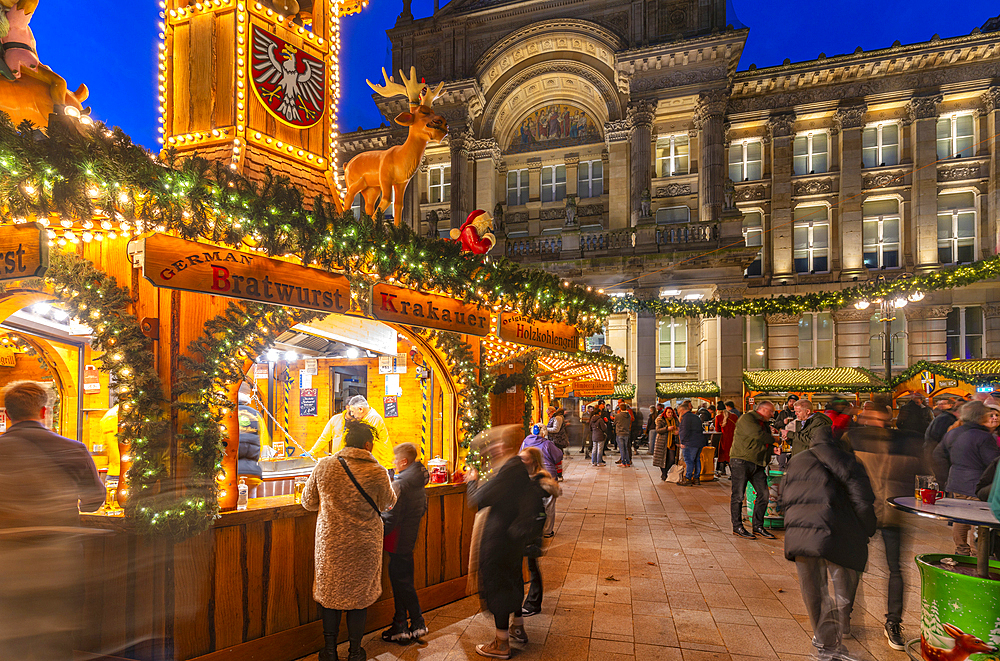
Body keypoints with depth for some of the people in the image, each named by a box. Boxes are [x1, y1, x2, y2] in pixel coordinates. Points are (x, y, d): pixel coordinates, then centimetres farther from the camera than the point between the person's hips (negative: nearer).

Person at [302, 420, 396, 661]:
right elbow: (388, 502, 3)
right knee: (359, 595, 14)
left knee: (329, 591, 18)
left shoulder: (323, 467, -9)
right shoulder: (377, 473, -15)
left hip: (330, 543, 2)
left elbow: (309, 502, 3)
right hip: (364, 545, -1)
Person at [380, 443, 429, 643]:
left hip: (399, 541, -9)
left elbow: (390, 518, -21)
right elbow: (422, 509, 16)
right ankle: (400, 625, 22)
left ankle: (418, 623, 10)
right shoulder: (419, 483, 7)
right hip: (411, 538, 9)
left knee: (401, 582, 2)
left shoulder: (400, 484, -20)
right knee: (402, 580, 15)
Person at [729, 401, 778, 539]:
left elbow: (766, 444, 24)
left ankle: (758, 526, 15)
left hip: (757, 464, 9)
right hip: (741, 461, -8)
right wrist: (774, 441, -6)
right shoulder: (747, 418, -7)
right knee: (738, 495, -4)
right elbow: (757, 435, -19)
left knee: (764, 494, 3)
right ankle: (737, 527, 5)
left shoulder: (765, 424, 21)